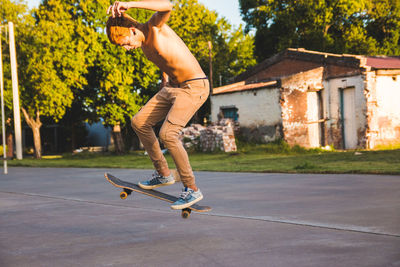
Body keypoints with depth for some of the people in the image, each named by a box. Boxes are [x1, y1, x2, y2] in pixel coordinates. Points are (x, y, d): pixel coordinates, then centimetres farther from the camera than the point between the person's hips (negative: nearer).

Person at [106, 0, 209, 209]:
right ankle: (163, 174, 18)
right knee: (139, 122, 7)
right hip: (173, 87, 10)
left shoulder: (155, 27, -17)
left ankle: (192, 189, -9)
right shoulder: (144, 43, 7)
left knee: (167, 133, -21)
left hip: (195, 87, -10)